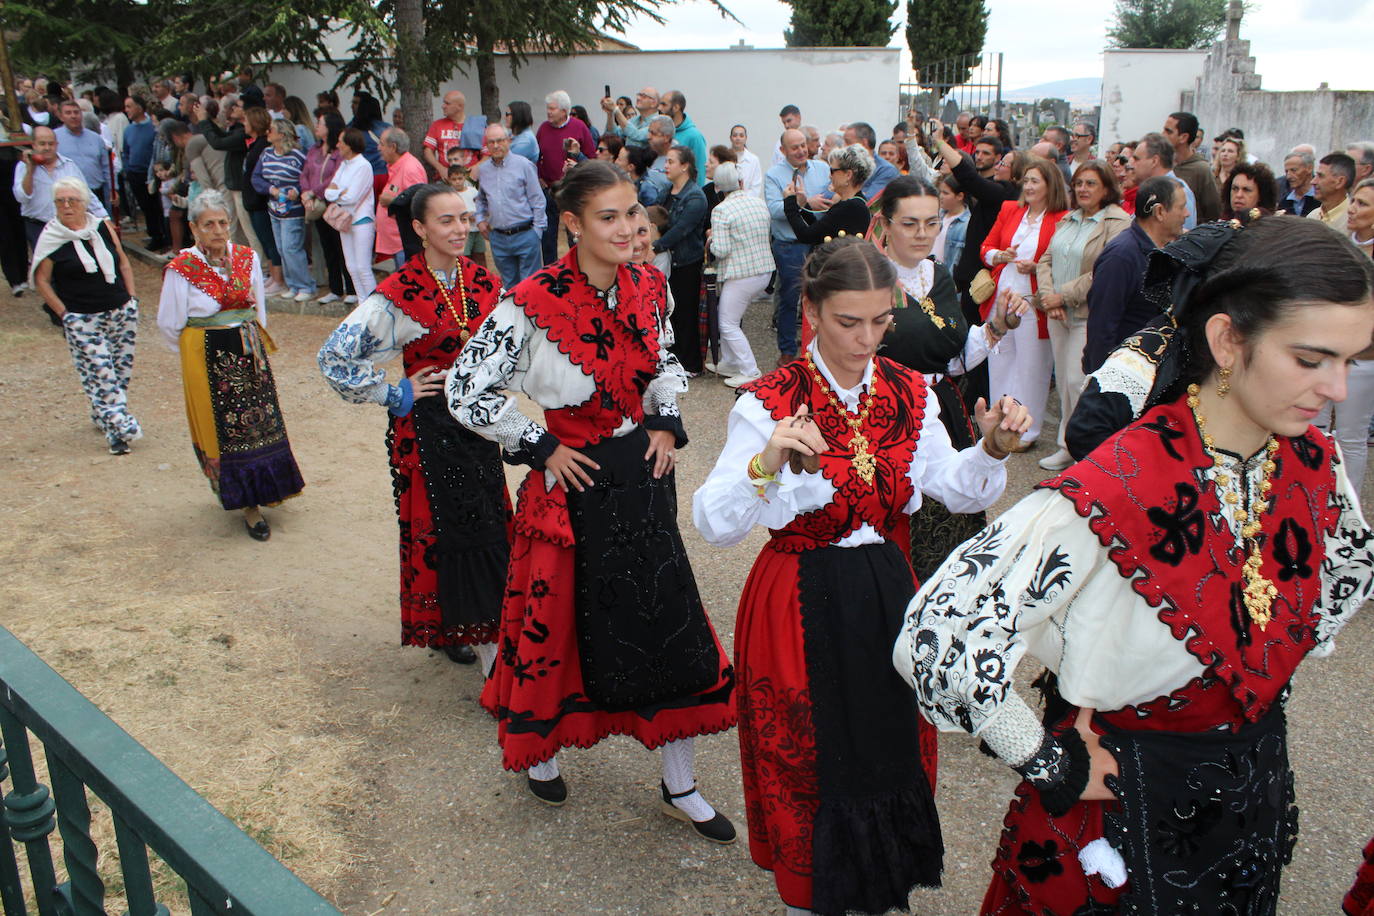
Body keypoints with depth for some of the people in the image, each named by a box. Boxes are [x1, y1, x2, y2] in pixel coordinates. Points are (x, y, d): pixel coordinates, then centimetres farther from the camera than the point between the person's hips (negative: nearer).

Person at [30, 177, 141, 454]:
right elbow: (41, 280, -1)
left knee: (122, 369, 9)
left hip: (121, 312, 4)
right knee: (99, 374, -8)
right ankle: (118, 428, -4)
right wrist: (63, 313, -7)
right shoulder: (50, 237, -6)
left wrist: (131, 298, 7)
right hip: (82, 320, -4)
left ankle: (103, 416, 28)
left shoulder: (102, 227, 3)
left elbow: (123, 263, 14)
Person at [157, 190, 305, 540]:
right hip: (208, 360, -4)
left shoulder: (247, 258, 2)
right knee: (223, 428, 1)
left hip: (249, 352, 4)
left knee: (261, 422, 7)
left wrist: (254, 343, 15)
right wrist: (201, 350, 6)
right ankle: (248, 506, 9)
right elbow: (169, 324, -4)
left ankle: (257, 494, 26)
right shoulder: (182, 269, -12)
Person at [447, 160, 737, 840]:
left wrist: (667, 424, 2)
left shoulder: (648, 287, -1)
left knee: (671, 619, 8)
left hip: (641, 474, 5)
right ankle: (537, 748, 42)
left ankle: (679, 787, 26)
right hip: (573, 479, -5)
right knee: (558, 620, 10)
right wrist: (540, 448, -12)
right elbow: (465, 391, -15)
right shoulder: (534, 302, -18)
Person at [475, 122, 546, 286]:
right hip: (498, 238, 5)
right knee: (509, 285, 13)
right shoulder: (483, 169, 9)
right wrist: (480, 219, 11)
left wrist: (537, 231, -6)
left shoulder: (523, 165, -5)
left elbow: (538, 201, -3)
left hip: (524, 234, -4)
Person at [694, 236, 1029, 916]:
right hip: (800, 607, -4)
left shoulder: (910, 394, -1)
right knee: (806, 760, 11)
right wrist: (764, 466, -39)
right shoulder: (769, 402, -16)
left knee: (893, 745, 19)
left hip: (887, 597, 5)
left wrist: (992, 450, -14)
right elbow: (714, 525, -23)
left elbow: (958, 491, 4)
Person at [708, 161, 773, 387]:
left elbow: (721, 250, -19)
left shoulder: (721, 211, -15)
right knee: (732, 318, 20)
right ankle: (729, 363, 27)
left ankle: (750, 372, 0)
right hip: (765, 269, 7)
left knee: (728, 324, 2)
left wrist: (712, 239, 2)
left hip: (741, 275, -7)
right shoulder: (760, 203, 5)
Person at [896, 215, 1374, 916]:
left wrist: (1268, 674, 4)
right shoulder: (1117, 493, -32)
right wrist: (1055, 769, -23)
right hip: (1128, 800, -6)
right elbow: (934, 644, -37)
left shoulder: (1313, 464, -10)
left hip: (1258, 783, 7)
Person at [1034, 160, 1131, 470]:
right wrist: (1048, 296, -6)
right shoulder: (1068, 219, 14)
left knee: (1078, 382, -8)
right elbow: (1046, 260, 11)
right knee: (1063, 382, 11)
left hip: (1090, 314, -7)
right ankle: (1068, 447, 22)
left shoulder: (1117, 223, -10)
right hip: (1058, 314, 7)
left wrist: (1064, 295, -15)